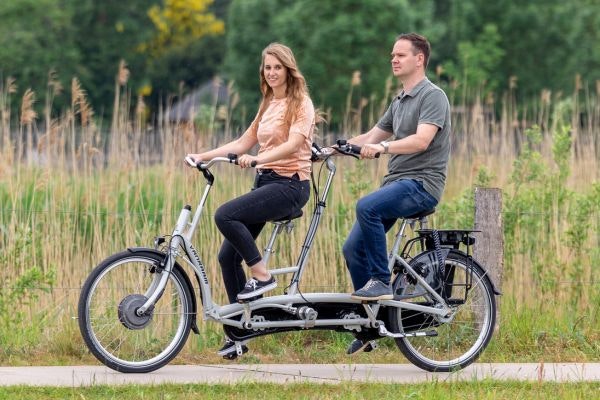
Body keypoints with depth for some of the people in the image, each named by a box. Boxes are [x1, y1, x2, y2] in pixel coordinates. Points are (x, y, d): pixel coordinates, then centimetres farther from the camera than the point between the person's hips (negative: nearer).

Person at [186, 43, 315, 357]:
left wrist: (257, 158, -34)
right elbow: (243, 143, 17)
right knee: (228, 256, 0)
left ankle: (261, 275, -14)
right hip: (265, 181, 8)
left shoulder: (300, 103, -5)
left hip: (289, 184, -8)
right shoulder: (268, 105, 19)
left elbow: (293, 144, -20)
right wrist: (204, 156, 6)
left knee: (225, 215, -29)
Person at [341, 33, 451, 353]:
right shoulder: (399, 102, 21)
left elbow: (421, 141, -22)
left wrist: (382, 147, -34)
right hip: (396, 182, 9)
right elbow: (371, 137, 23)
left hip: (421, 183, -9)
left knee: (367, 206, -35)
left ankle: (381, 281, -24)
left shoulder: (432, 97, -8)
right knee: (353, 248, 0)